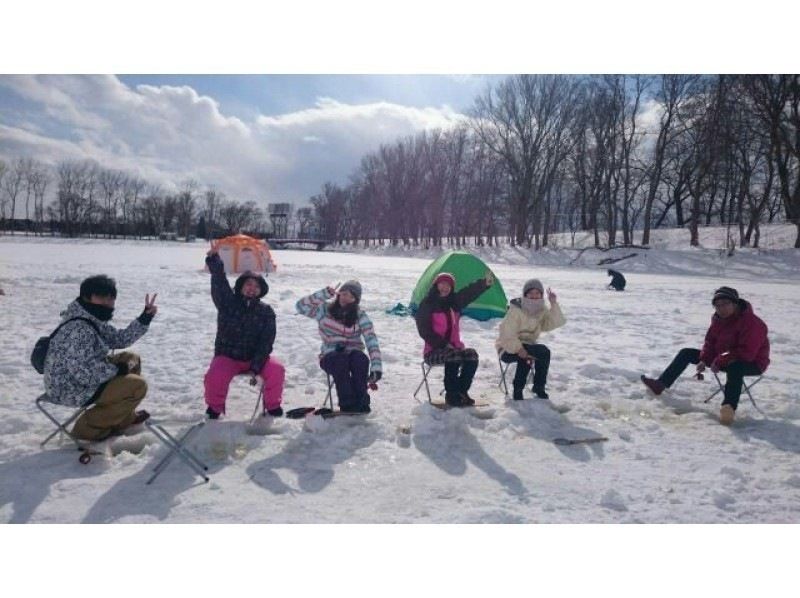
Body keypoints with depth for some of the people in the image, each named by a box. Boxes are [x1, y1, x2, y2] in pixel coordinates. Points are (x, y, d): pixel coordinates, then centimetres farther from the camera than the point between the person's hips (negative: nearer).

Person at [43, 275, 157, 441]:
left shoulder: (94, 320, 3)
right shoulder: (79, 329, -29)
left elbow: (119, 339, 11)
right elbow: (84, 372, -33)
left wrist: (145, 318, 1)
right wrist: (117, 370, -19)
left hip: (83, 378, 11)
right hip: (72, 389, -11)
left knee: (131, 359, 16)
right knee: (137, 386, -15)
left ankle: (124, 418, 23)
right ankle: (89, 427, 0)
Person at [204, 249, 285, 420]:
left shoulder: (266, 312, -1)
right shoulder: (228, 302, -2)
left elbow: (266, 343, -8)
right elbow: (219, 282, -20)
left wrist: (255, 368, -19)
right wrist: (214, 258, -37)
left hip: (255, 358, 1)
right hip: (227, 356, -1)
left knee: (276, 370, -25)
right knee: (215, 377, -30)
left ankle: (272, 406, 1)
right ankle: (214, 408, 3)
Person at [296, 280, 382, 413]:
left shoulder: (360, 315, -2)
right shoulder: (325, 310, 2)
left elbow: (372, 341, -13)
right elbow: (301, 306, -13)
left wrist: (376, 368, -27)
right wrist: (325, 294, -19)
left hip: (353, 354, 1)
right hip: (330, 357, 0)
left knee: (360, 358, -33)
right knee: (340, 360, -35)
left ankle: (361, 401, -26)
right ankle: (347, 405, -31)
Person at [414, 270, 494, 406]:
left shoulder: (454, 302, 11)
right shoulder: (427, 304, -5)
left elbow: (470, 292, -4)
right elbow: (424, 331, -11)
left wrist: (485, 282, -23)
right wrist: (443, 344, -17)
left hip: (453, 347, 6)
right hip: (433, 351, -6)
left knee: (471, 354, -21)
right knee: (453, 356, -33)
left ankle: (461, 392, -10)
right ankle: (451, 395, -20)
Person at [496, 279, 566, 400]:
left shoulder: (542, 311, 3)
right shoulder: (516, 310, -16)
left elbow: (554, 323, -14)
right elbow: (507, 333, -22)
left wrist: (554, 305, -23)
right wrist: (518, 348, -34)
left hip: (526, 346, 6)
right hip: (509, 349, -6)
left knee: (544, 352, -25)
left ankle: (539, 387, -7)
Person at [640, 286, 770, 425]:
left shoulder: (752, 323, -26)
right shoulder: (718, 319, 0)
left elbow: (747, 353, -32)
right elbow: (710, 342, 6)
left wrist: (719, 362, -29)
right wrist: (704, 360, -12)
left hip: (751, 363, -8)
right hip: (722, 358, 9)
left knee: (734, 367, -46)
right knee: (687, 353, 5)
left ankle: (729, 408, -53)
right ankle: (660, 384, 2)